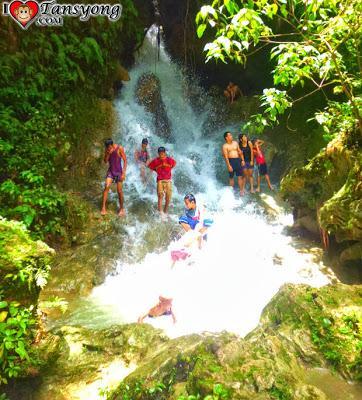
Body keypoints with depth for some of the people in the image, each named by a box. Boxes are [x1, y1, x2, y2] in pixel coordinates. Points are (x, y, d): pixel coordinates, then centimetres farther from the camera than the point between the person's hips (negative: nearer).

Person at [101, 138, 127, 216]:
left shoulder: (119, 148, -15)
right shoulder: (107, 150, -2)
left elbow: (125, 160, -11)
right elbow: (105, 161, 0)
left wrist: (124, 173, -16)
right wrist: (108, 154, -19)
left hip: (119, 171, -3)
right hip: (110, 171, 3)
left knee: (119, 191, 0)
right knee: (106, 187, -14)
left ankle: (121, 209, 17)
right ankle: (103, 208, -11)